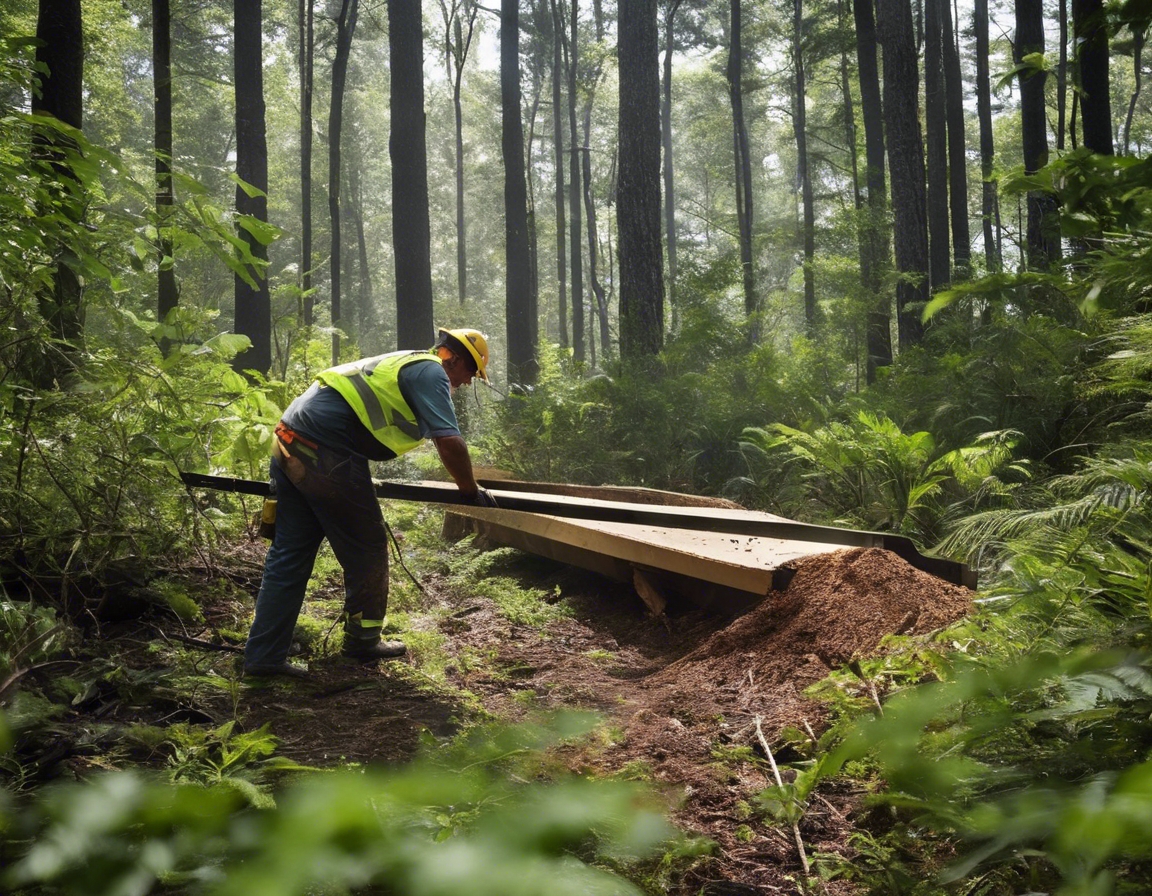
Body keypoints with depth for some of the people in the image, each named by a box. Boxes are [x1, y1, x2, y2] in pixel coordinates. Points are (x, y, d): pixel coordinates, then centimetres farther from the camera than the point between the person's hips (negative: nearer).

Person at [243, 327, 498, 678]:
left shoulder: (402, 363, 28)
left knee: (289, 554, 10)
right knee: (366, 550, 7)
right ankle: (362, 641, 22)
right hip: (324, 454, -10)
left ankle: (263, 656, 11)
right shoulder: (431, 372, -2)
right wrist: (472, 491, 0)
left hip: (287, 442, 10)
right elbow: (449, 442, -13)